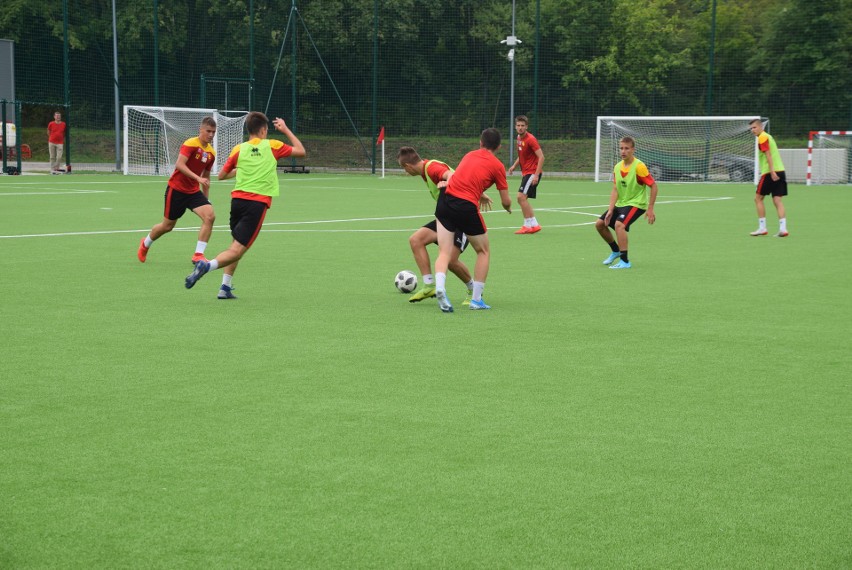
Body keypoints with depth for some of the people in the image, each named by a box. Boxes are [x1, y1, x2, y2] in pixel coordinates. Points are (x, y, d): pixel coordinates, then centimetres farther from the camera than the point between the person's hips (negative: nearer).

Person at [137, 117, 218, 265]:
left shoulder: (211, 153, 5)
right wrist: (198, 178, -37)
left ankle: (198, 255, -16)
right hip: (176, 189, -6)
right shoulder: (191, 144, -16)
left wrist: (206, 199, 19)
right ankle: (145, 244, 39)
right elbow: (179, 165, -29)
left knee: (210, 216, -19)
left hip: (194, 191, 6)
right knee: (167, 226, 8)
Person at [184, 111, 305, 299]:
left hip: (238, 199, 4)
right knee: (237, 250, -7)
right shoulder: (272, 146, 3)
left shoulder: (239, 150, 9)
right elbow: (301, 151, 14)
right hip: (258, 203, -4)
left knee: (236, 244, 20)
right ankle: (207, 265, -31)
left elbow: (221, 175, 15)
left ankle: (225, 287, 12)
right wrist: (286, 130, 21)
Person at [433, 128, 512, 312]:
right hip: (467, 207, -4)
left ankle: (439, 287, -25)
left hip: (446, 199, 4)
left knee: (444, 253, 3)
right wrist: (508, 208, 32)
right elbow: (506, 202, 9)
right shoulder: (497, 165, 6)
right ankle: (476, 300, 13)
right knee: (484, 251, 17)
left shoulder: (469, 155, 20)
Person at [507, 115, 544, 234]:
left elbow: (541, 157, -20)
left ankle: (529, 225, -10)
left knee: (521, 197, -16)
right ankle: (534, 225, 16)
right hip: (526, 173, 9)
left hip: (532, 173, -9)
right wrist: (514, 165, 12)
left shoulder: (530, 139, -16)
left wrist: (536, 175, -25)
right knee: (522, 199, 11)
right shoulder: (519, 138, 10)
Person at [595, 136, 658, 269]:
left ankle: (624, 261, -24)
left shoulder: (639, 167, -18)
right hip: (620, 203, 8)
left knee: (619, 224, -30)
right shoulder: (617, 167, 2)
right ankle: (616, 251, 29)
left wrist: (650, 209, -17)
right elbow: (615, 190, 1)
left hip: (636, 203, -8)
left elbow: (653, 186, -15)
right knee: (599, 224, 7)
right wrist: (610, 210, -9)